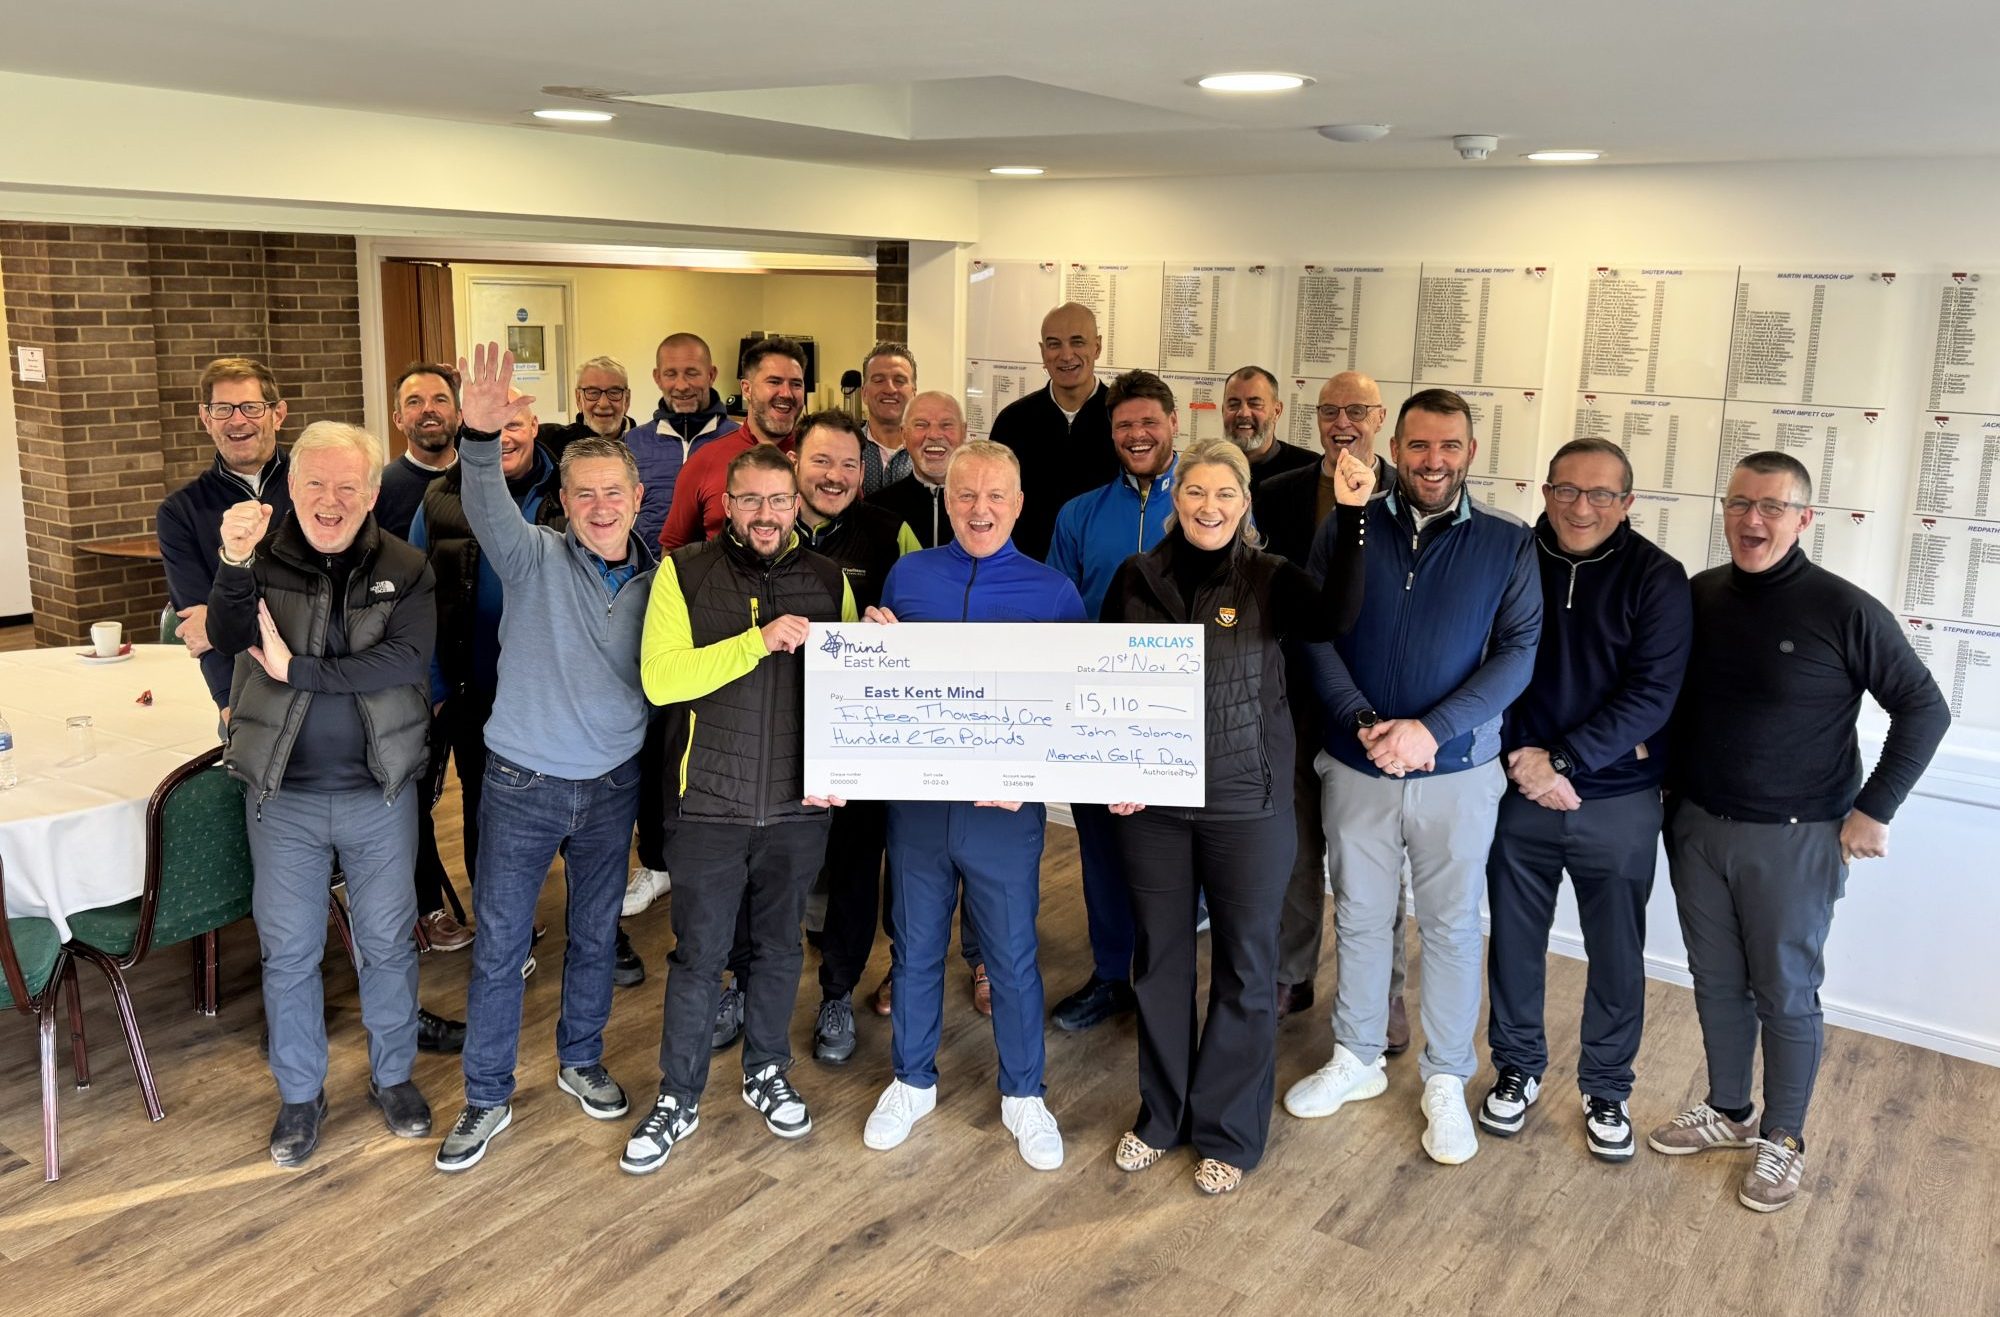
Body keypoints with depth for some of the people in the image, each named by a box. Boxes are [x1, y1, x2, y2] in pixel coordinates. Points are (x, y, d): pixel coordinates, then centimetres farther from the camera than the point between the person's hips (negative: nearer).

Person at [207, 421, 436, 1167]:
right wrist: (233, 564, -38)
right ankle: (299, 1095, 29)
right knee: (289, 951, 12)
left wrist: (297, 670, -23)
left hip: (379, 791, 0)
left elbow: (408, 657, -20)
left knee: (388, 942, 14)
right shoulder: (262, 557, -5)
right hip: (283, 794, 0)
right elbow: (229, 641, -21)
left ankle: (394, 1075, 33)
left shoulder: (405, 569, -5)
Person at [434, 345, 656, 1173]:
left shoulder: (657, 580, -1)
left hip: (612, 784, 3)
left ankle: (580, 1061, 38)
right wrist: (481, 439, -50)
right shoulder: (535, 558, -10)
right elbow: (488, 511, -31)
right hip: (522, 783, -3)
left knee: (595, 934, 17)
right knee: (499, 944, 5)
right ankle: (487, 1098, 21)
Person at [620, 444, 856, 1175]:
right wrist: (759, 641, -24)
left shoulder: (829, 580, 2)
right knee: (697, 957, 8)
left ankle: (767, 1073, 38)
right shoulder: (685, 573, -6)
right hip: (711, 805, -2)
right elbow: (659, 678, -18)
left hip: (799, 807, 2)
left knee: (779, 949, 17)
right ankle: (678, 1100, 25)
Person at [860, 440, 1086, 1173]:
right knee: (915, 948, 15)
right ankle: (912, 1082, 35)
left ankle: (1024, 1096, 29)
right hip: (915, 797, 2)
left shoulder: (1054, 592, -3)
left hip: (1006, 809, -2)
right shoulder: (908, 575, 3)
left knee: (1013, 956, 10)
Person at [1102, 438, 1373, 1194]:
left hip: (1248, 805, -2)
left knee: (1244, 967, 8)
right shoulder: (1135, 578, 1)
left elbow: (1334, 619, -26)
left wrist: (1352, 516, -32)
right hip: (1150, 802, 2)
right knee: (1158, 959, 14)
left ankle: (1229, 1134, 26)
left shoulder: (1269, 579, -5)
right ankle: (1159, 1116, 33)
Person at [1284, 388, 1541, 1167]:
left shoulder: (1508, 545, -3)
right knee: (1359, 917, 14)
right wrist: (1365, 722, -17)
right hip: (1357, 766, 1)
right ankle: (1356, 1059, 33)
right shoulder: (1346, 531, -1)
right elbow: (1316, 636, -3)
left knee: (1451, 927, 10)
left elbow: (1518, 652, -8)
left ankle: (1446, 1081, 27)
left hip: (1459, 771, -1)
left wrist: (1430, 729, -18)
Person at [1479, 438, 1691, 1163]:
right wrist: (1526, 764, -11)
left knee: (1617, 953, 10)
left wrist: (1564, 760, -18)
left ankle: (1607, 1088, 29)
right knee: (1514, 939, 12)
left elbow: (1651, 693, -12)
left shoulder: (1656, 577, -6)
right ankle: (1517, 1068, 33)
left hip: (1620, 799, -1)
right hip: (1519, 792, 1)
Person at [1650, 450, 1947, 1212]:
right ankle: (1727, 1113, 34)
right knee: (1716, 983, 15)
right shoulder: (1698, 596, 0)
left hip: (1795, 838, -4)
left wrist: (1874, 809, -10)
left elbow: (1924, 709, -6)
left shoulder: (1844, 611, -13)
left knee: (1787, 994, 8)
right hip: (1696, 828, 4)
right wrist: (1671, 794, 7)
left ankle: (1782, 1141, 25)